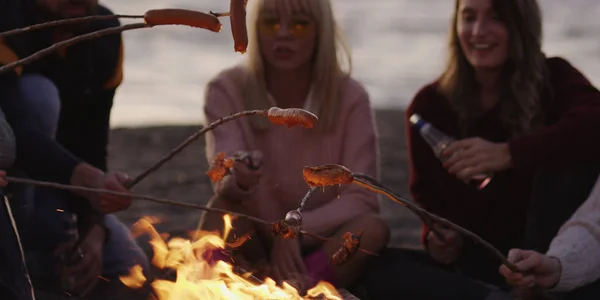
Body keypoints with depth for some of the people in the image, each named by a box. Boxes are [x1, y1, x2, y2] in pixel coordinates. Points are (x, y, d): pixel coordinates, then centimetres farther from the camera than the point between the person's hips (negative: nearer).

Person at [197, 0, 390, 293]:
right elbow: (224, 181, -24)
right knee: (222, 211, -34)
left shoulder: (350, 97, -9)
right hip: (251, 248, -1)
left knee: (372, 229, -31)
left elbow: (361, 200, -12)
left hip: (320, 249, 1)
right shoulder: (227, 90, -10)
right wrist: (239, 180, -49)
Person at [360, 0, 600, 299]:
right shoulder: (430, 105, 4)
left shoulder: (552, 80, -3)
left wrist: (508, 154, -38)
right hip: (471, 261, 3)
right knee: (382, 267, -26)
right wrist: (439, 236, -9)